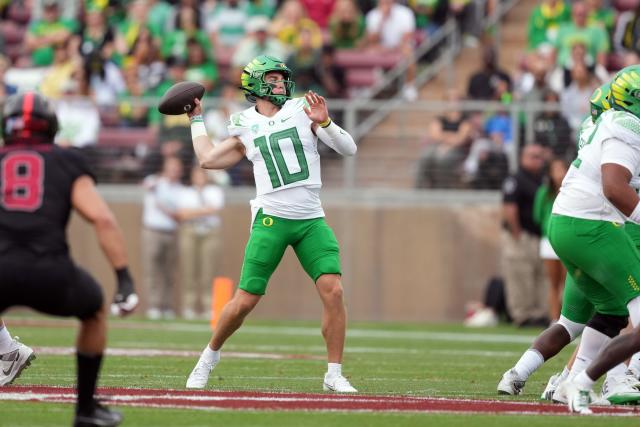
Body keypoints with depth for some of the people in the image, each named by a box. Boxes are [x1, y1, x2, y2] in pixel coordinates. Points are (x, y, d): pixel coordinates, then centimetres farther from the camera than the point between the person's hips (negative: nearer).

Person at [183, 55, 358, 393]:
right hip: (271, 220, 0)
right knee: (244, 301, -3)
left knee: (333, 290, -15)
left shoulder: (302, 111, 7)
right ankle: (210, 355, 23)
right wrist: (196, 119, 26)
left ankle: (335, 375, -6)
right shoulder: (246, 127, 9)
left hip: (311, 220, 1)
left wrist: (324, 123, -16)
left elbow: (348, 149, 1)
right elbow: (207, 159, 18)